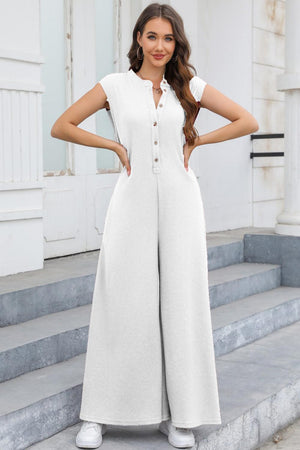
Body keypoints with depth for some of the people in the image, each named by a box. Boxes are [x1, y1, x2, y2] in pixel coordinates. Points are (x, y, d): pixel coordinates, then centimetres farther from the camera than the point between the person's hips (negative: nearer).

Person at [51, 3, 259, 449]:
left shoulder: (190, 86, 7)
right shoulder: (115, 86, 5)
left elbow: (248, 121, 10)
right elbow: (61, 126, 8)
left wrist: (194, 141, 3)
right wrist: (114, 145, 0)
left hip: (179, 199, 1)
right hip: (133, 199, -1)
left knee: (181, 303, 3)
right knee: (123, 303, -2)